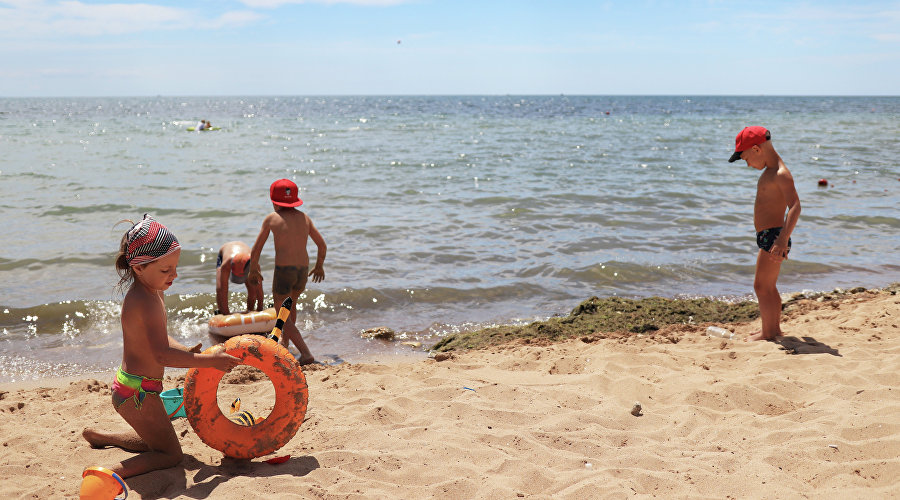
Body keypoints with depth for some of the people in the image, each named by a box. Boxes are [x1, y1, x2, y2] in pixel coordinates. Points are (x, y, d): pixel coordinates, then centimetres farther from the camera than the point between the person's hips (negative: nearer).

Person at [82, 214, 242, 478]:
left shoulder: (150, 292, 6)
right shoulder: (146, 301, -26)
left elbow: (160, 339, 14)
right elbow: (162, 355, -32)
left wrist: (188, 352, -4)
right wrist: (210, 360, -29)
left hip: (130, 386, 10)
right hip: (138, 392, -10)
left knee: (153, 440, 32)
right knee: (171, 454, -3)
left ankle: (97, 435, 41)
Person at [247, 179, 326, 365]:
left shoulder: (271, 219, 0)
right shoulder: (304, 217, 10)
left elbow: (255, 250, 4)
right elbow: (322, 245, 15)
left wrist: (253, 270, 20)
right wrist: (319, 266, 31)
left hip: (283, 271, -5)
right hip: (303, 271, 5)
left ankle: (306, 354, -13)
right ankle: (284, 342, 46)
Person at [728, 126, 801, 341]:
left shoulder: (781, 174, -18)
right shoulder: (771, 171, 13)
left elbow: (795, 206, -28)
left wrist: (783, 239, -36)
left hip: (773, 236, -11)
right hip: (767, 237, 11)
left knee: (761, 286, -6)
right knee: (768, 287, 19)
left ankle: (768, 333, 3)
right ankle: (775, 329, 31)